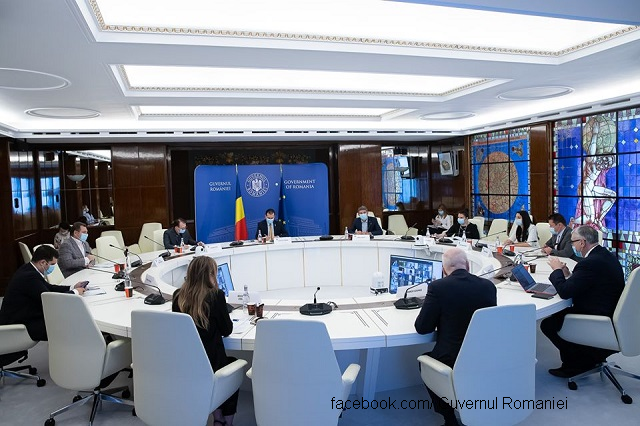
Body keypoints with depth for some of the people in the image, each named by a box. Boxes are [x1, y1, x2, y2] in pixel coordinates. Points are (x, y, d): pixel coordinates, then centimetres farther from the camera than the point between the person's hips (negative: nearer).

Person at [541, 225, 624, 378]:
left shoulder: (591, 262, -26)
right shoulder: (607, 256, 6)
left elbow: (565, 292, -25)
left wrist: (557, 270, -9)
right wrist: (567, 274, 3)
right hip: (610, 315, 10)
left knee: (548, 324, -3)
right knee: (559, 314, 20)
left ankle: (578, 364, 13)